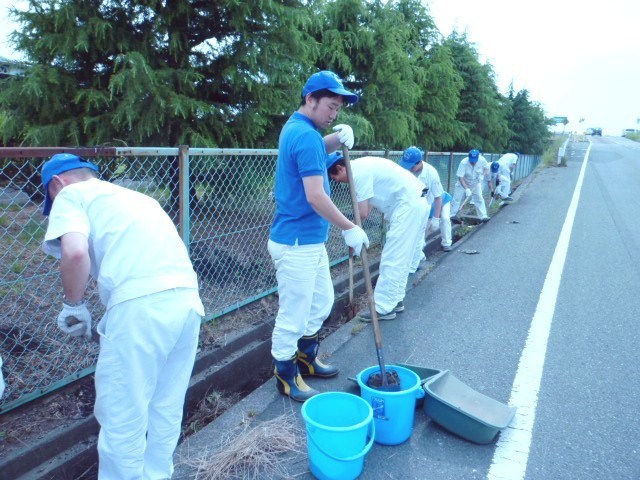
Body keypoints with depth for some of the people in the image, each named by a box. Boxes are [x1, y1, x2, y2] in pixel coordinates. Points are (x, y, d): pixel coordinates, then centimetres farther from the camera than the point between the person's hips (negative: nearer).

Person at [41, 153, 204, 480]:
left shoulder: (71, 195, 11)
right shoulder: (131, 195, 32)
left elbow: (75, 253, -10)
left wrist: (73, 304, 6)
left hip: (142, 303, -8)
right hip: (188, 298, 8)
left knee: (122, 417, 9)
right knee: (165, 410, 22)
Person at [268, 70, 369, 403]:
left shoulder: (296, 128, 11)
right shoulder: (306, 136, -20)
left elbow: (317, 149, 30)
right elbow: (316, 197, -25)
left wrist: (338, 138, 7)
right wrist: (350, 229, -16)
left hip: (311, 241, 11)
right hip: (296, 244, -11)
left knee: (321, 302, 22)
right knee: (293, 315, 3)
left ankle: (306, 358, 39)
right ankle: (286, 376, 21)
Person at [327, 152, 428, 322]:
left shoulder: (359, 172, -15)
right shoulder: (362, 166, 15)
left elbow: (363, 213, -14)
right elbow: (369, 204, 16)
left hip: (408, 206, -10)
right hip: (416, 203, 10)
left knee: (391, 260, -7)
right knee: (402, 259, 15)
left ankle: (383, 308, -1)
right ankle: (396, 300, 24)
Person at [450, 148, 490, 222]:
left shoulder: (482, 160, -23)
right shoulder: (463, 163, -32)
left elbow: (487, 169, -4)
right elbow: (460, 177, -31)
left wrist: (482, 175, -25)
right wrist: (467, 189, -38)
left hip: (476, 183, 2)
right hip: (463, 183, -2)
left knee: (479, 198, -5)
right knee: (457, 199, -3)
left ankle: (483, 216, 2)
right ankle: (451, 216, 8)